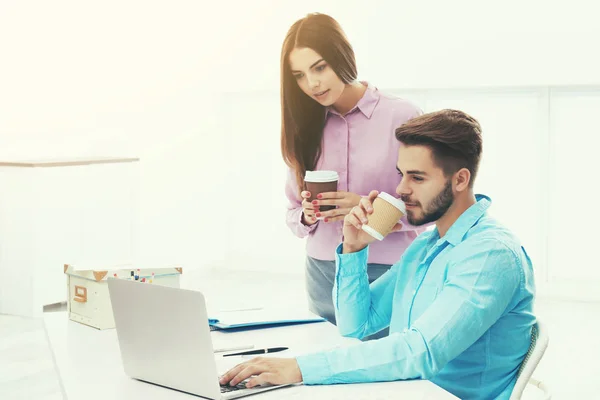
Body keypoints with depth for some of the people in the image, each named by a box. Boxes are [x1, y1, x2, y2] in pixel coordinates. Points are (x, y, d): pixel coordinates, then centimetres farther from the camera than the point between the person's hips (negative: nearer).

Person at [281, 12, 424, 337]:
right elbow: (292, 212, 9)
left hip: (388, 273, -4)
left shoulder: (401, 116, -8)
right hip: (323, 274, 4)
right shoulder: (305, 127, 6)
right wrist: (306, 217, -12)